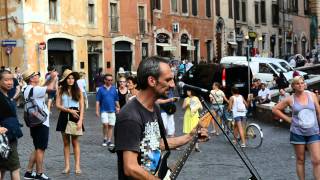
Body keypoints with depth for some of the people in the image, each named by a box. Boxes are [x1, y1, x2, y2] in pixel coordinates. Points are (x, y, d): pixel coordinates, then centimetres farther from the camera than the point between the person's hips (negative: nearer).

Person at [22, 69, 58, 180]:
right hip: (41, 123, -10)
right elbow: (50, 88, -26)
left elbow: (43, 88, 17)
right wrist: (54, 77, -9)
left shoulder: (29, 90, 12)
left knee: (37, 149, 16)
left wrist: (50, 79, 5)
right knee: (41, 149, -1)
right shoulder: (34, 90, -19)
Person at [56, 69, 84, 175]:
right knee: (66, 142, 6)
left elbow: (82, 106, -2)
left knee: (75, 142, 3)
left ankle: (77, 166, 3)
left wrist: (80, 120, -11)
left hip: (75, 116, -1)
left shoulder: (78, 90, 1)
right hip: (64, 116, 1)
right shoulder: (61, 90, 1)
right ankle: (67, 166, 10)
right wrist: (69, 110, -15)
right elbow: (58, 105, -4)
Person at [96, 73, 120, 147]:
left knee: (111, 126, 4)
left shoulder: (114, 89, 6)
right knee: (105, 124, -15)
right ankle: (105, 139, 2)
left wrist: (118, 108, 7)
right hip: (104, 110, -3)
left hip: (112, 110, 3)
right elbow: (97, 101, 0)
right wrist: (97, 111, -5)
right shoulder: (101, 89, 0)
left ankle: (109, 141, 12)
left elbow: (116, 100, 12)